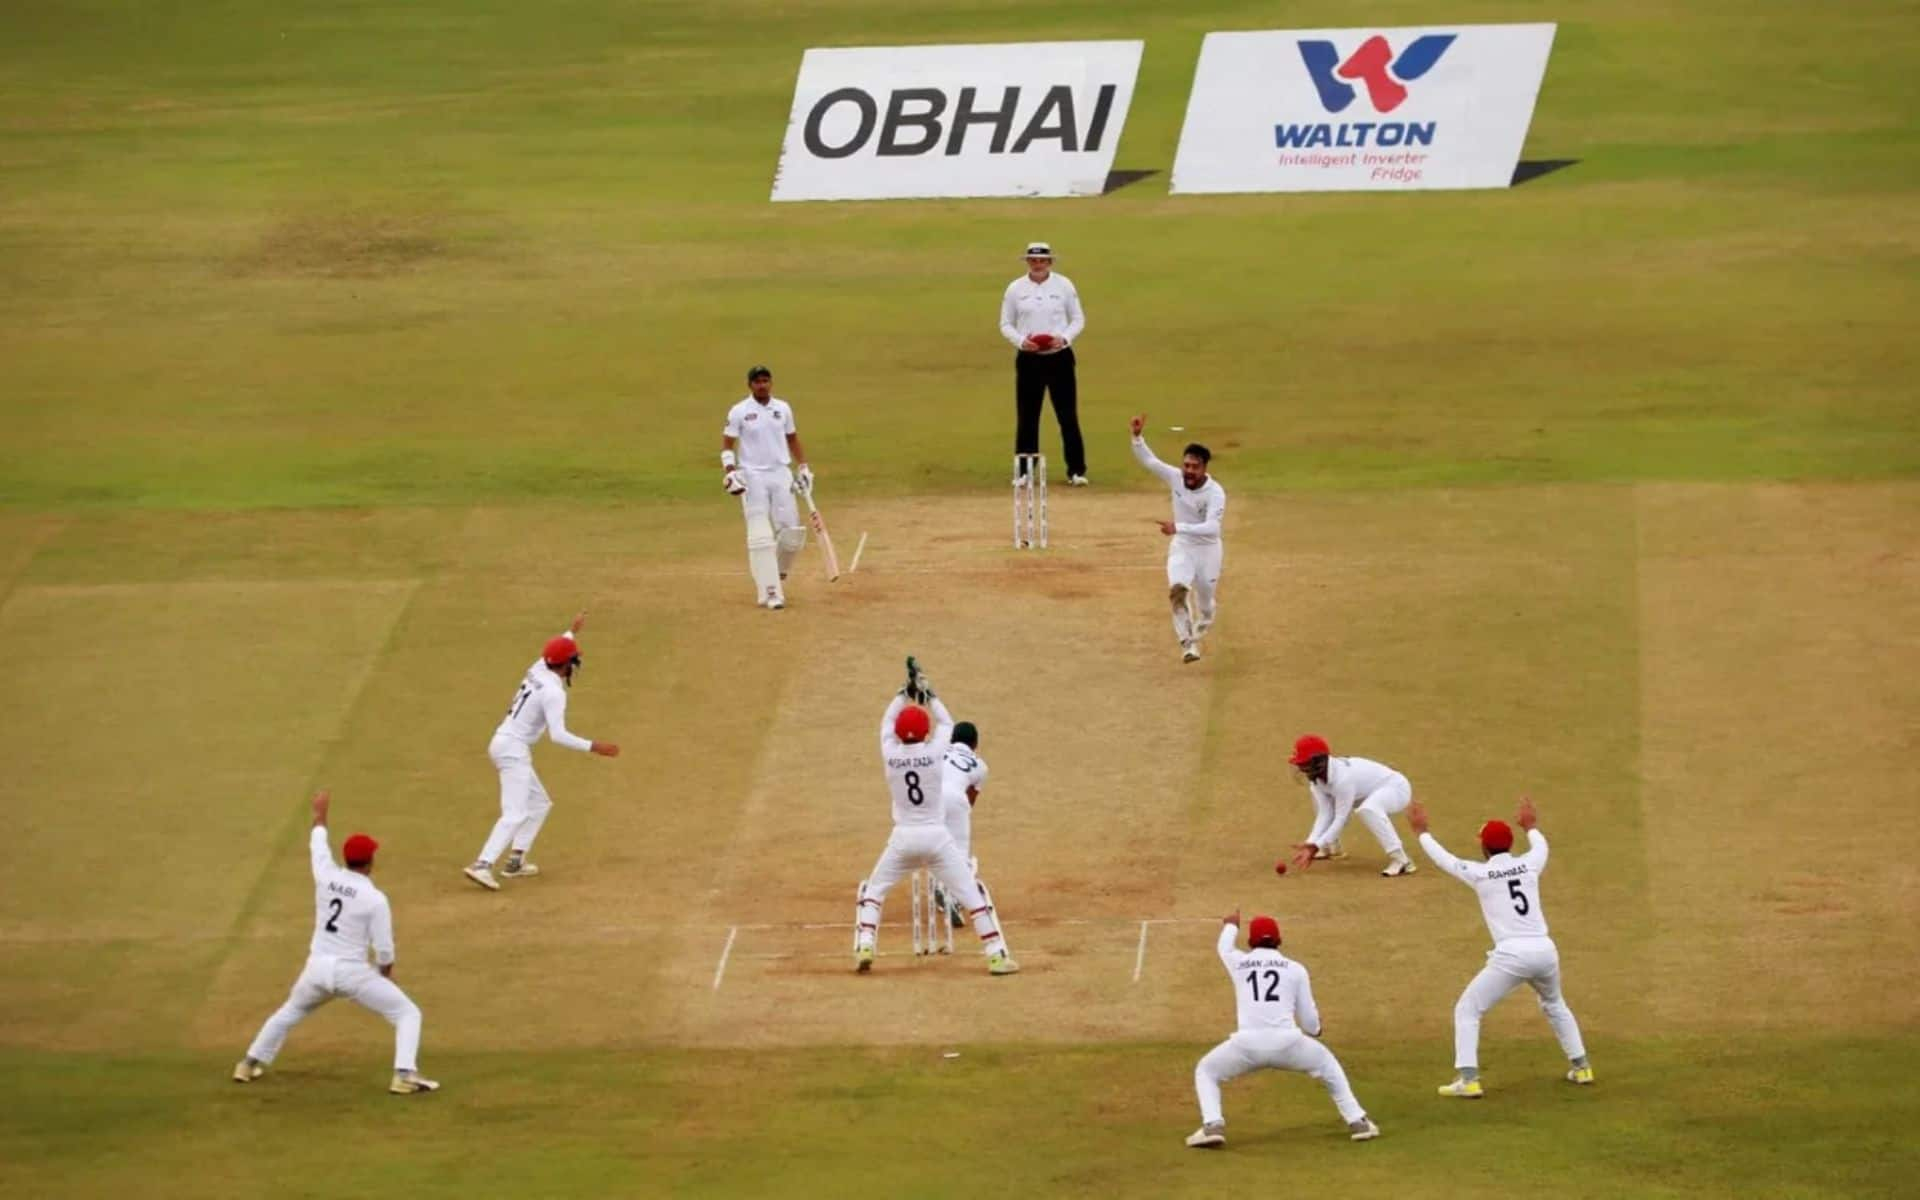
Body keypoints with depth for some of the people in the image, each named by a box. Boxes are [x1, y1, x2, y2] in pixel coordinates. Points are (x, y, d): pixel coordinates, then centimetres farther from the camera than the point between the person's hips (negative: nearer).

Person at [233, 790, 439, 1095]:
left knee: (290, 1012, 32)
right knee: (408, 1014, 2)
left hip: (317, 967, 5)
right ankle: (405, 1075, -17)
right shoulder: (375, 899, -12)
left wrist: (320, 813, 39)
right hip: (352, 972, -5)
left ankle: (250, 1063, 34)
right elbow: (384, 950, -10)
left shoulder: (326, 877, -1)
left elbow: (318, 845, 21)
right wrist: (385, 975, 12)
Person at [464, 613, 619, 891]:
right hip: (514, 749, -10)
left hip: (503, 743, 10)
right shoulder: (553, 691, -18)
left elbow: (557, 651, 34)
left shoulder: (538, 670, 7)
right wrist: (593, 747, -23)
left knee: (539, 803, 20)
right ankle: (482, 865, -31)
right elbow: (558, 735, -25)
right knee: (515, 813, -17)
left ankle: (515, 861, 16)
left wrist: (572, 632, 48)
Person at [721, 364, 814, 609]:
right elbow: (726, 444, -2)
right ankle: (769, 592, -8)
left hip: (781, 474, 4)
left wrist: (803, 467, 12)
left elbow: (792, 438, 19)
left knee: (792, 530, -2)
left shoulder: (783, 408, 8)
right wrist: (729, 474, -15)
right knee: (760, 536, -9)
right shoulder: (739, 412, -3)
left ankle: (778, 570, 26)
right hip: (752, 477, -4)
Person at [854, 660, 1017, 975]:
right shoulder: (934, 752, -8)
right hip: (937, 836, -1)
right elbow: (946, 723, 13)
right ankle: (996, 955, -1)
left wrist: (906, 692, 19)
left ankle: (864, 947, 3)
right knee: (972, 894, 4)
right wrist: (928, 693, 20)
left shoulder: (890, 755, -5)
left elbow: (887, 723, 16)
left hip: (903, 839, 1)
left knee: (873, 891, 19)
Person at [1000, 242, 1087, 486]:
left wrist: (1064, 338, -14)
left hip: (1059, 357, -1)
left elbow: (1078, 319, 5)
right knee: (1026, 417, 3)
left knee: (1068, 415, -1)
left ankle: (1076, 470, 4)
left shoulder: (1064, 285, 2)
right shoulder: (1015, 289, 2)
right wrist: (1020, 340, -14)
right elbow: (1005, 324, 6)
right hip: (1029, 359, 1)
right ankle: (1023, 472, 12)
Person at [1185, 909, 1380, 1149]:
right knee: (1328, 1066, 29)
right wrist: (1314, 1029, 40)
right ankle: (1357, 1122, 22)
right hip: (1288, 1042, 1)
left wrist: (1231, 926, 66)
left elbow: (1224, 947, 44)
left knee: (1206, 1072, 23)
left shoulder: (1239, 963, 16)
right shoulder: (1295, 969, 13)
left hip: (1247, 1044, -1)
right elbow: (1311, 1024, 15)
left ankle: (1213, 1126, -1)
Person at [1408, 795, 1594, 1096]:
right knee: (1554, 1005, 33)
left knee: (1467, 1010, 6)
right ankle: (1580, 1066, 34)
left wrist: (1421, 831, 30)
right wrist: (1531, 826, 55)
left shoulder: (1480, 874, 0)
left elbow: (1442, 858, 14)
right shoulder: (1528, 865, 11)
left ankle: (1467, 1079, -8)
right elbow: (1541, 846, 36)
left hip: (1512, 955, -5)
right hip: (1545, 951, 5)